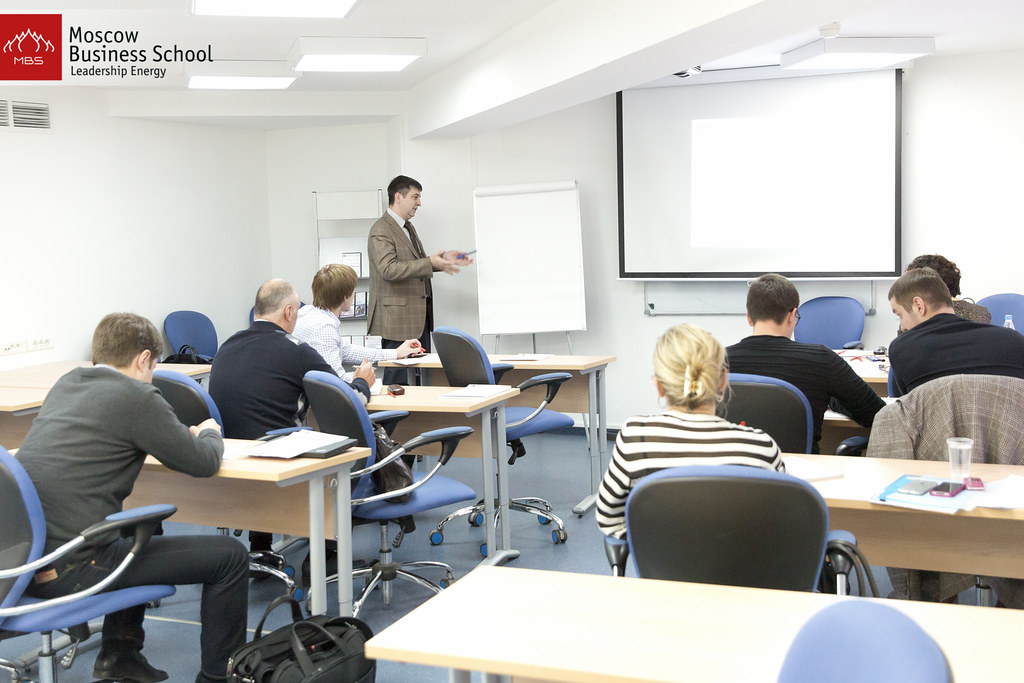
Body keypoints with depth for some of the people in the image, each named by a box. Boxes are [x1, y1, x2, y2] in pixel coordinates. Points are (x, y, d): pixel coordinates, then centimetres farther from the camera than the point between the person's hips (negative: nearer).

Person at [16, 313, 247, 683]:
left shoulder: (65, 385, 15)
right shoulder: (137, 397, -9)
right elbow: (203, 462, -3)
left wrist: (186, 433, 26)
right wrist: (210, 433, 20)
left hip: (18, 554, 9)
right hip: (67, 571, -9)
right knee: (230, 556, -1)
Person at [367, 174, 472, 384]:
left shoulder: (408, 227, 19)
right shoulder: (381, 230, -12)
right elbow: (389, 269, -25)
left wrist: (444, 258, 12)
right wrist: (431, 262, -26)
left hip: (419, 317, 10)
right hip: (398, 317, -9)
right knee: (398, 378, -7)